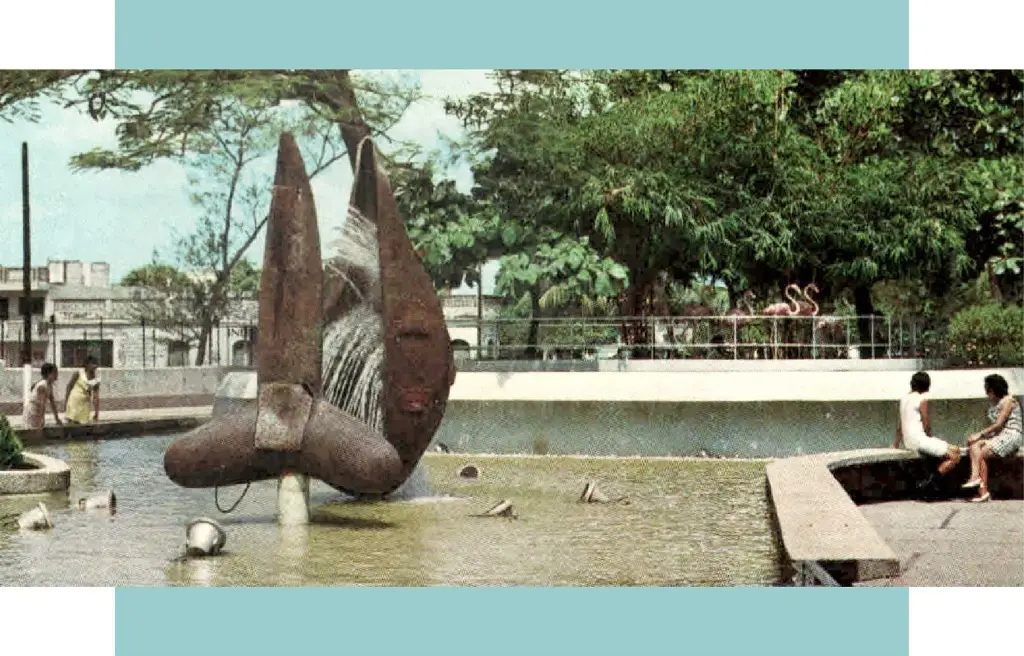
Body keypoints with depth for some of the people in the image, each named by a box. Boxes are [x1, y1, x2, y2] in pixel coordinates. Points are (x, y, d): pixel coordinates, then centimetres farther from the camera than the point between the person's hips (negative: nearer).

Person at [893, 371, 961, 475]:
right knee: (954, 456, -10)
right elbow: (926, 424, -11)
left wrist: (896, 443, 25)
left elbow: (900, 424, 17)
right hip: (920, 440, -9)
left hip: (908, 442, 9)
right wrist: (929, 435, 7)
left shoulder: (905, 398, 13)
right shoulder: (922, 399, -9)